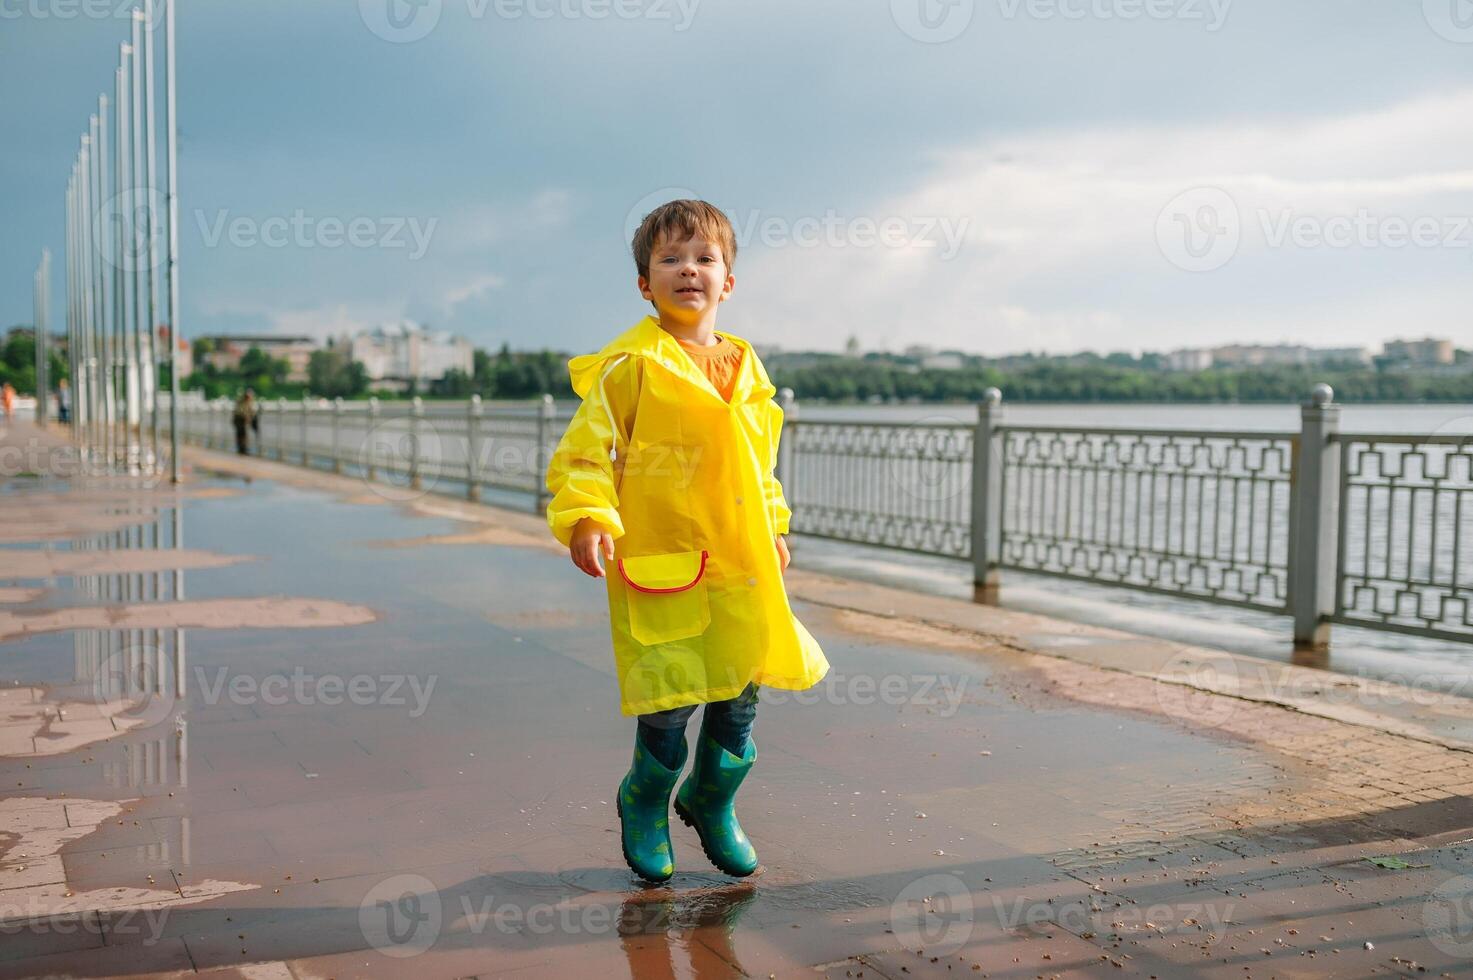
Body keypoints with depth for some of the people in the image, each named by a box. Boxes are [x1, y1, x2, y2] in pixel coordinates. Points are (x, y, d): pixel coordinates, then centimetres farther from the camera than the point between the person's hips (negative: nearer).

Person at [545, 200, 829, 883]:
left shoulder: (743, 366, 11)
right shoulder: (631, 365, -7)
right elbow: (586, 446, -11)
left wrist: (773, 528, 24)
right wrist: (585, 517, -25)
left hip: (740, 568, 6)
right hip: (659, 566, -5)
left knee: (739, 695, 10)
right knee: (670, 700, -3)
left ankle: (712, 802, 35)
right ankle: (643, 804, 26)